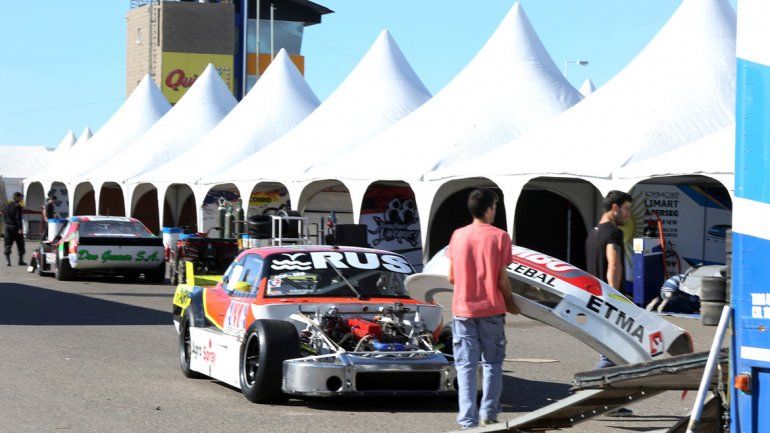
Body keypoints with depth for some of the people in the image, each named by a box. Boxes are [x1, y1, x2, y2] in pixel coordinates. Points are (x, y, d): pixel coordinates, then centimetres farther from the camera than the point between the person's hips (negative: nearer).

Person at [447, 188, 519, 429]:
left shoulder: (458, 236, 0)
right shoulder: (500, 237, -8)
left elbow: (451, 277, 2)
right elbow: (502, 279, -7)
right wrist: (510, 304, 9)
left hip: (463, 309, 1)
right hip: (491, 309, -1)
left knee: (466, 366, 2)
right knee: (492, 363, 15)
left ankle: (468, 420, -5)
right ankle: (489, 413, 13)